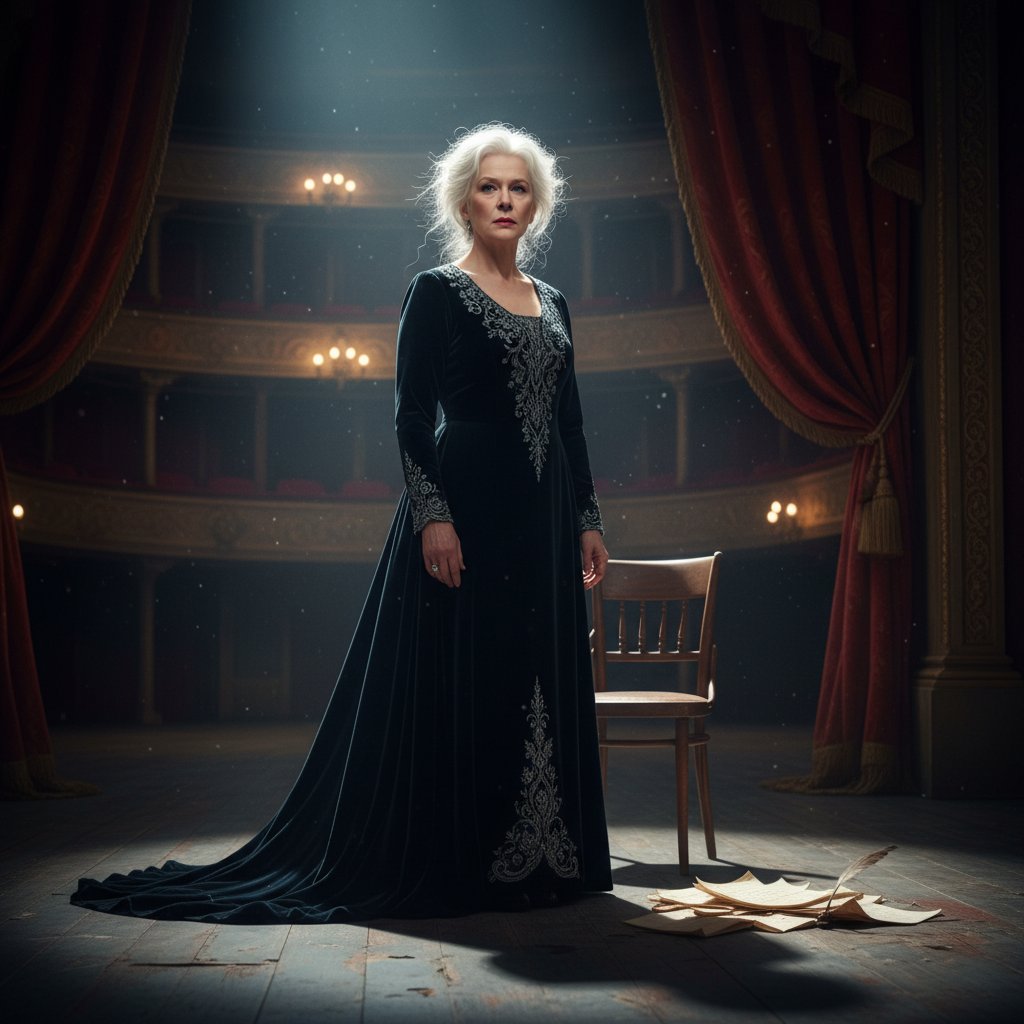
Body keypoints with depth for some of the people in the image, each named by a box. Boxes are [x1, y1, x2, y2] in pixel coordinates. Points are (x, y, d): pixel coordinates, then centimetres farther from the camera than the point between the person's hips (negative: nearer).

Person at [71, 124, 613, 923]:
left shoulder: (551, 304, 15)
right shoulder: (437, 292, -2)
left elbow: (570, 423, 16)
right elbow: (411, 416, -9)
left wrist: (588, 520, 11)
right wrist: (431, 514, -19)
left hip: (541, 518, 6)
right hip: (467, 506, -6)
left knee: (538, 685, 7)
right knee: (457, 681, -4)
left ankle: (536, 856, 17)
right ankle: (443, 861, 5)